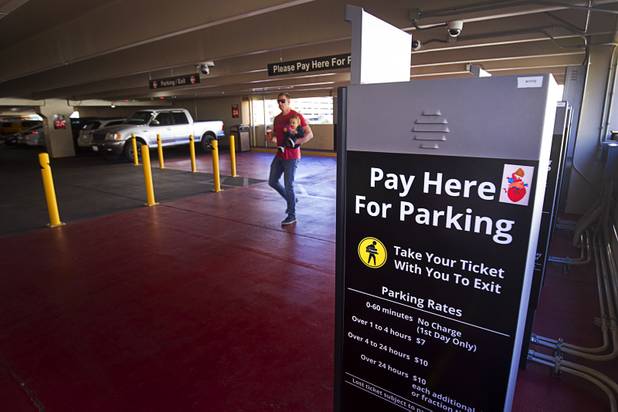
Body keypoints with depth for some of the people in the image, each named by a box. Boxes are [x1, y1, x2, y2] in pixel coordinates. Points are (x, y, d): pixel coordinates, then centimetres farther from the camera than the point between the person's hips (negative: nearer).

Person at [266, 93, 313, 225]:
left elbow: (310, 134, -13)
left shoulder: (297, 116, -10)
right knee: (272, 181, 11)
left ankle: (292, 216, 8)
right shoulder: (277, 118, 11)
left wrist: (295, 142, -26)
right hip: (279, 155, 8)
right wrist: (270, 137, -5)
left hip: (291, 156, -8)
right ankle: (291, 199, 32)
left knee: (288, 185, -5)